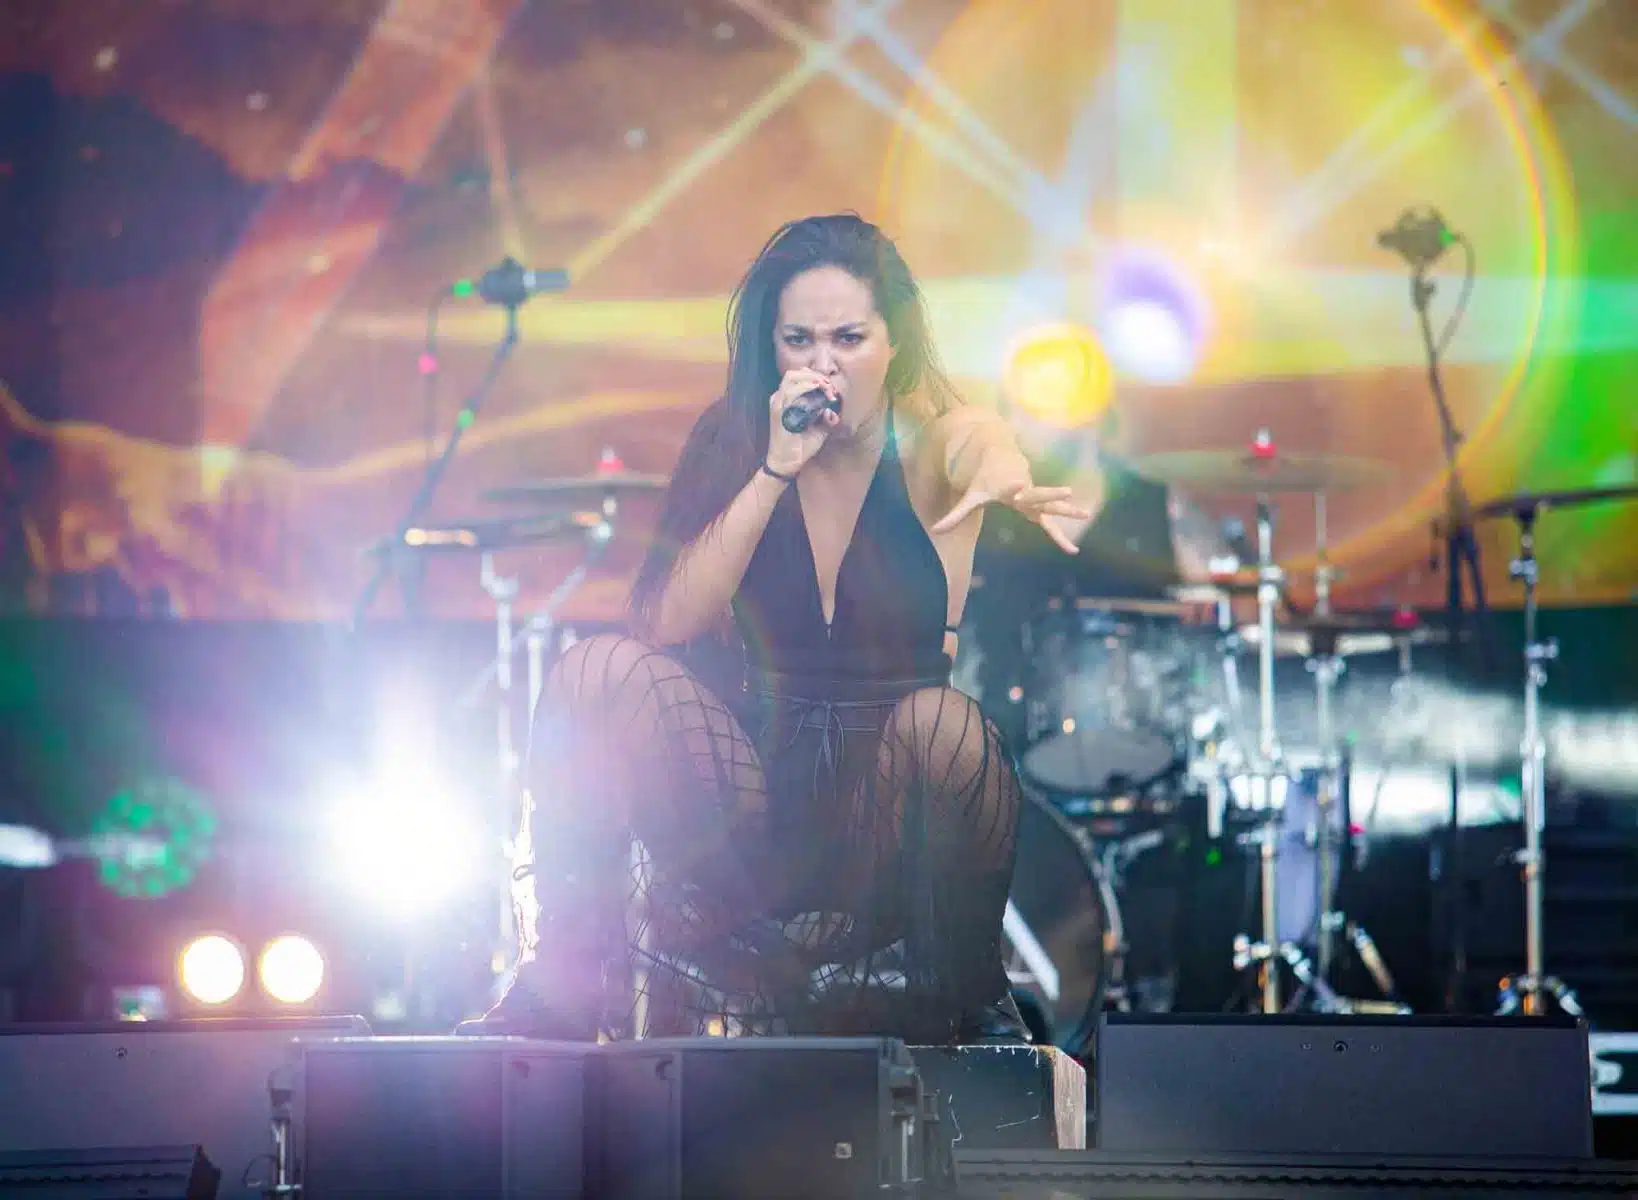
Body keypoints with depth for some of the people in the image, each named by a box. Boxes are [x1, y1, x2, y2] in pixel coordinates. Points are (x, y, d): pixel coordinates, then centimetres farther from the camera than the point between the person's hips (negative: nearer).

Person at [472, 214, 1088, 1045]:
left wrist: (1010, 487, -60)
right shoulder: (733, 441, 0)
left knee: (938, 724, -35)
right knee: (600, 667, -21)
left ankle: (975, 1000, -12)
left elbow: (996, 461, -35)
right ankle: (564, 978, -13)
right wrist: (776, 470, -21)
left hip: (885, 793, -2)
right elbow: (670, 624, -12)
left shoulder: (938, 442, -7)